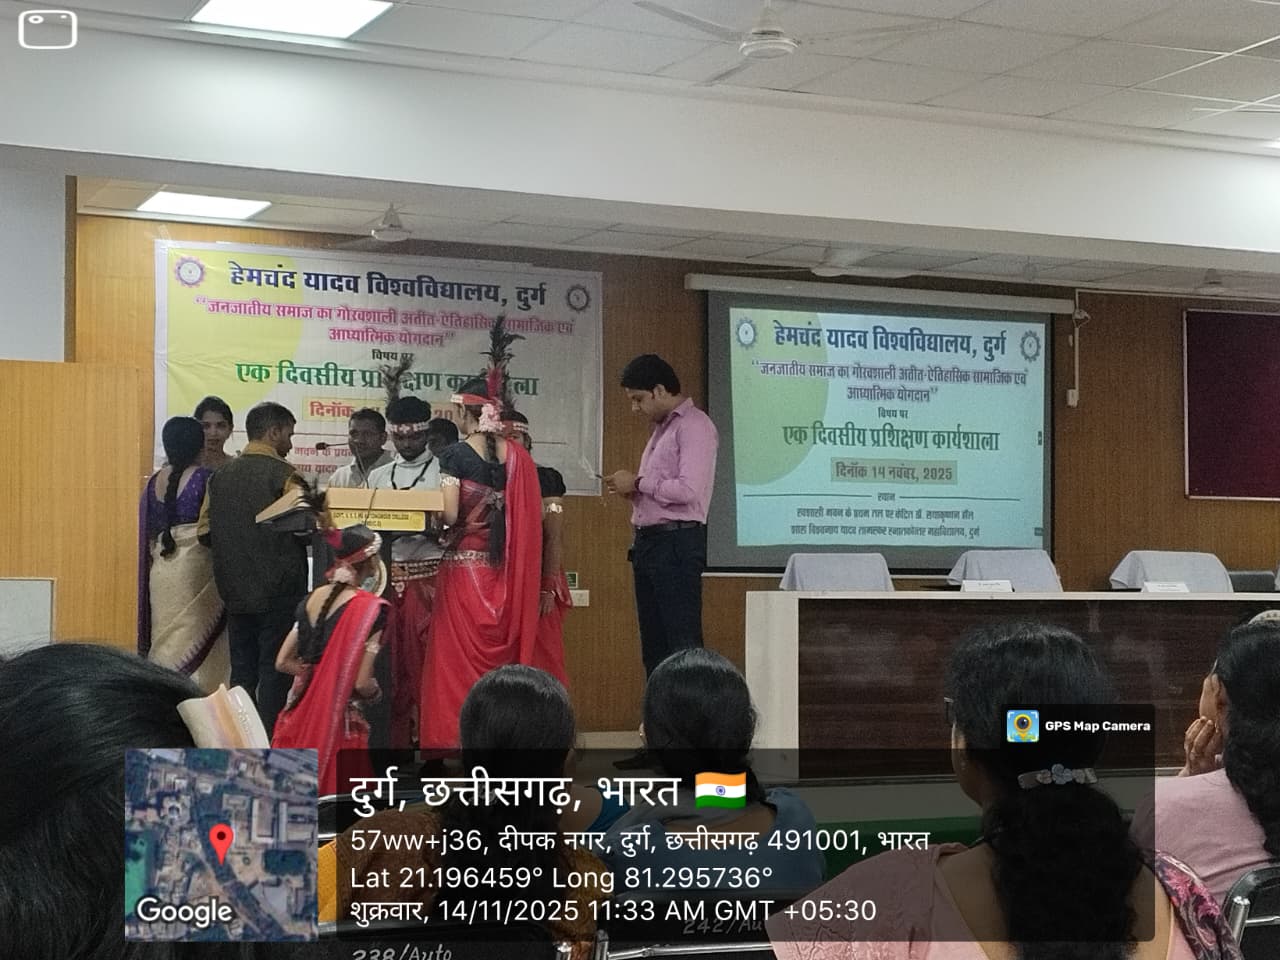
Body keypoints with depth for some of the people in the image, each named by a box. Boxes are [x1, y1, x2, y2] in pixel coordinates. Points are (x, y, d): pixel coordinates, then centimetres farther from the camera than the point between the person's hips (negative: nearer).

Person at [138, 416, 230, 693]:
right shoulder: (204, 478, -9)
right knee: (194, 644, -2)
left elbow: (147, 532, 12)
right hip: (195, 567, -5)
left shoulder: (154, 481, 8)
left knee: (165, 640, 11)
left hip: (160, 570, 5)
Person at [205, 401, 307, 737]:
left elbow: (206, 532, 7)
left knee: (242, 671, 11)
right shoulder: (282, 474, -11)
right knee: (274, 673, 0)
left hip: (237, 592, 6)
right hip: (278, 591, -6)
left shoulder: (220, 475, 8)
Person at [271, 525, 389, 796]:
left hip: (299, 715, 6)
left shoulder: (313, 598, 7)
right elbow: (362, 683, -15)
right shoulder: (370, 608, -13)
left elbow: (283, 662, 11)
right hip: (338, 720, -6)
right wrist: (376, 691, 5)